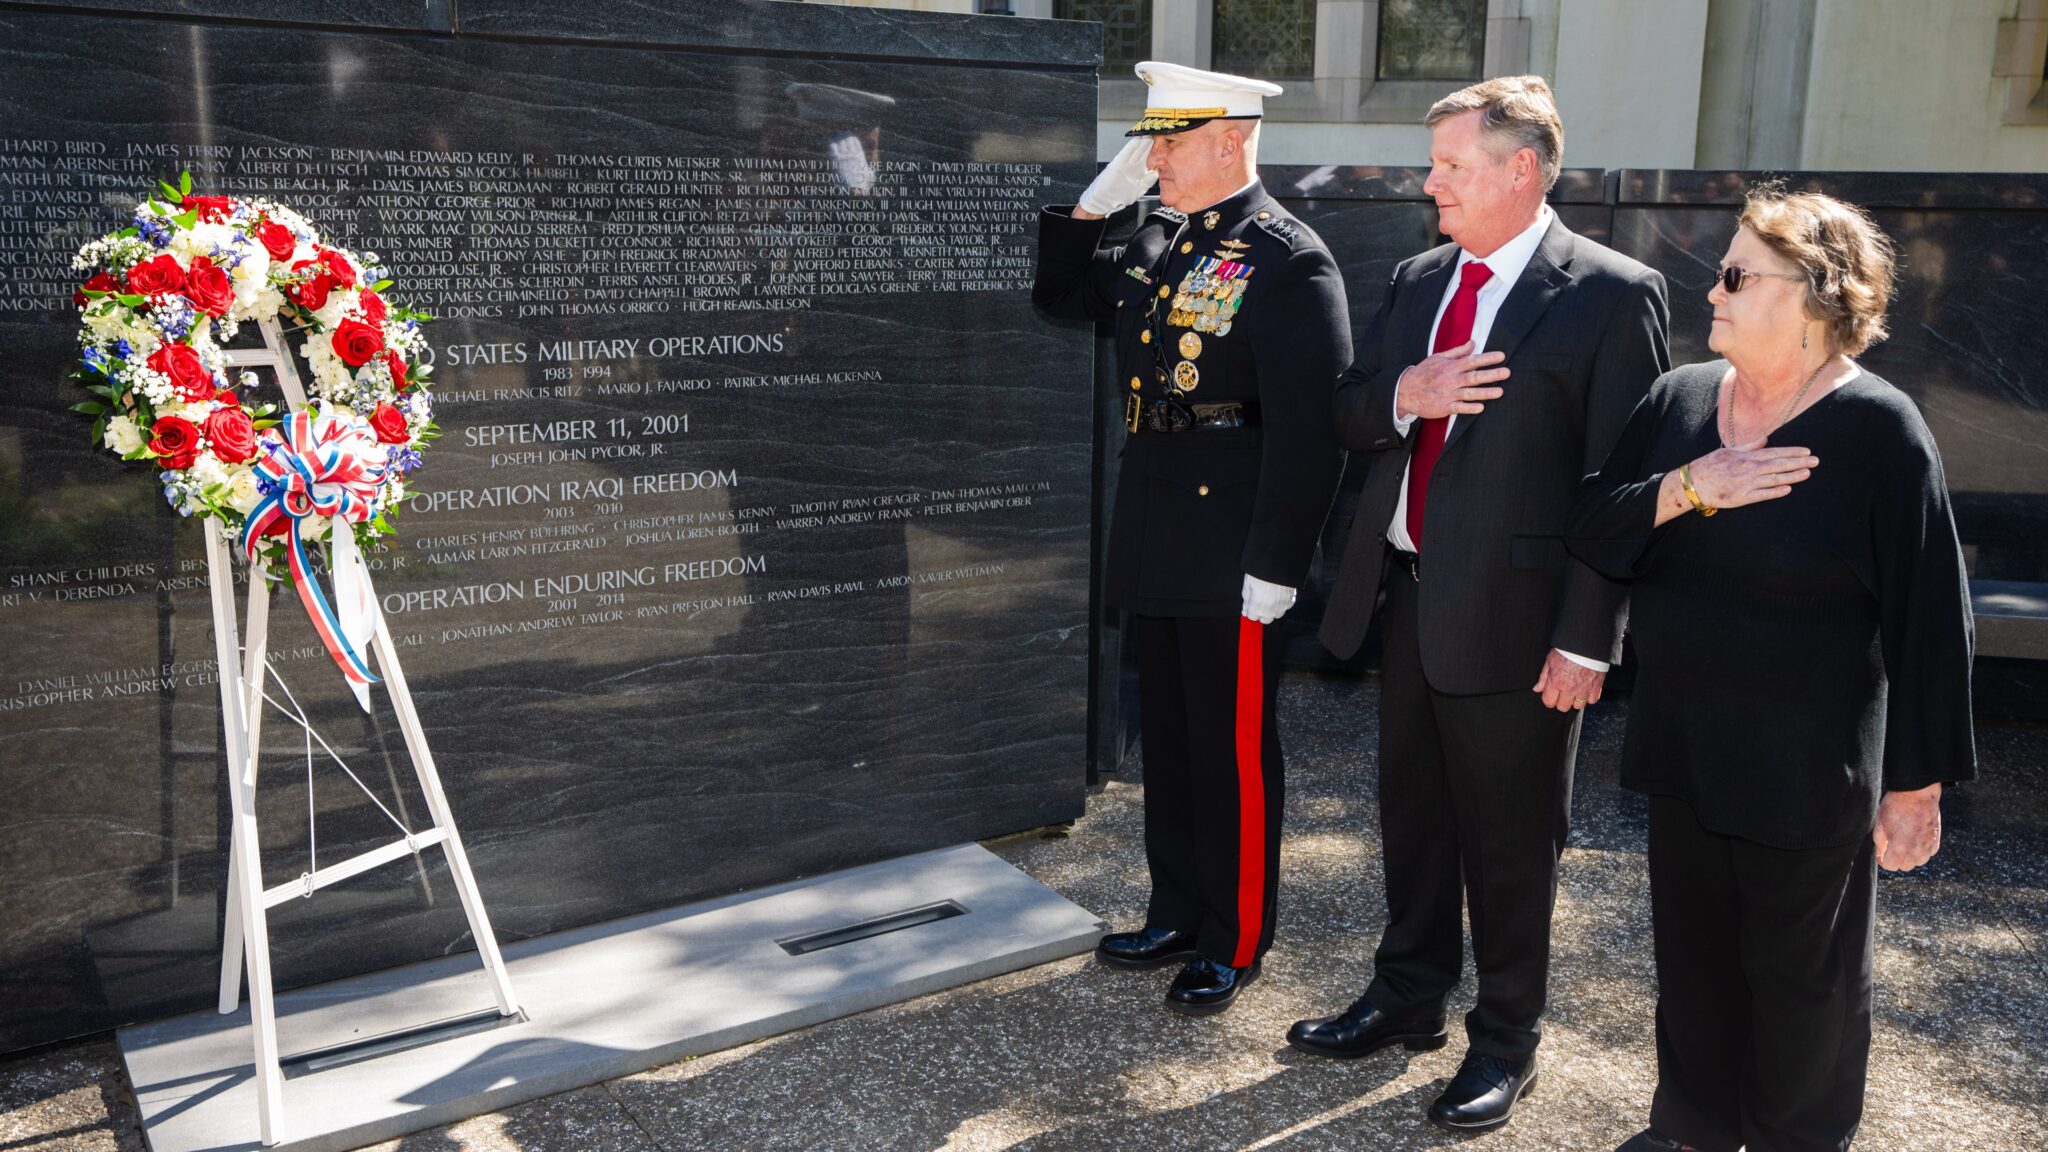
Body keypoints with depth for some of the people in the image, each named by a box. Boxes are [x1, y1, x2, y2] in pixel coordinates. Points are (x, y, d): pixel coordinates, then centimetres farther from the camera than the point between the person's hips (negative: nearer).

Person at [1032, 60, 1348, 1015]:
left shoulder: (1287, 262, -15)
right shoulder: (1156, 240, 11)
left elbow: (1305, 428, -19)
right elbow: (1058, 293, 21)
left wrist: (1273, 569, -21)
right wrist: (1100, 196, 7)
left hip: (1231, 563, -8)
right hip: (1156, 548, 8)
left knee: (1233, 753, 5)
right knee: (1167, 741, 18)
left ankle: (1234, 945, 22)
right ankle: (1177, 916, 34)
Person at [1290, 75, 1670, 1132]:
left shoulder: (1613, 294, -10)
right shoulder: (1416, 280, 10)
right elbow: (1345, 419, 11)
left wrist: (1586, 640, -16)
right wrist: (1403, 394, -12)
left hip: (1512, 614, -6)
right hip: (1406, 598, 6)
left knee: (1509, 841, 8)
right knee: (1411, 815, 19)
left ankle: (1504, 1042, 27)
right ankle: (1408, 997, 39)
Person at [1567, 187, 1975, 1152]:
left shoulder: (1878, 429, -14)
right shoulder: (1679, 397, 2)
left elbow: (1927, 621, -12)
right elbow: (1593, 531, -1)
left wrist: (1917, 782, -10)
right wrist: (1687, 487, -19)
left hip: (1807, 776, -5)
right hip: (1683, 748, 5)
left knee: (1802, 976, 13)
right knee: (1693, 955, 18)